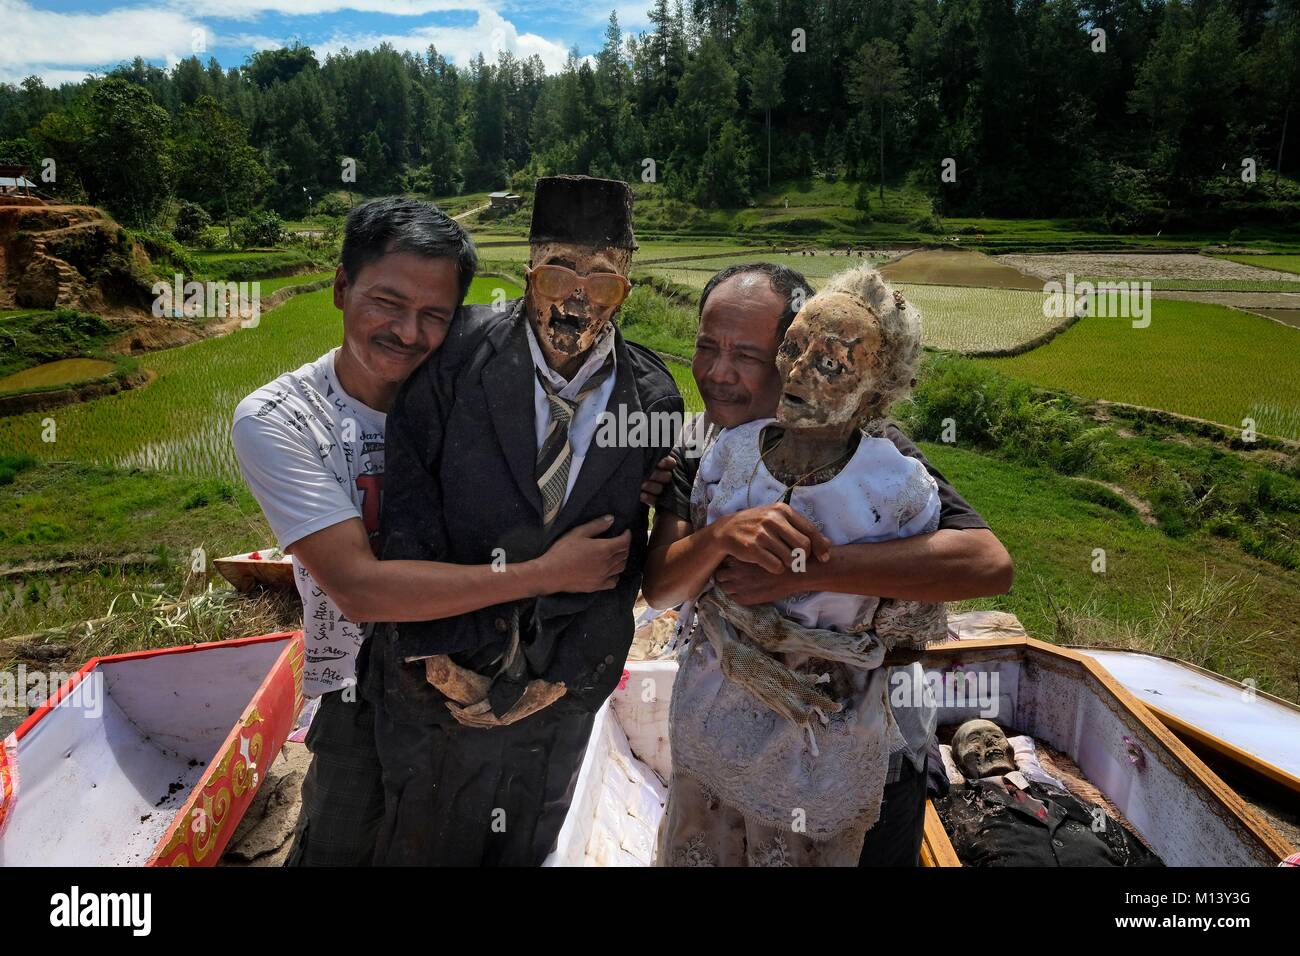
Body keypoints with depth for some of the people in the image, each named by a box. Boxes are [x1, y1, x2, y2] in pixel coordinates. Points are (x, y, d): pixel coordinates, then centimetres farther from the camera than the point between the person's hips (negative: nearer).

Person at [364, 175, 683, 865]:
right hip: (439, 674, -1)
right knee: (420, 843, 22)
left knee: (525, 848, 25)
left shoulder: (653, 398, -8)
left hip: (559, 694, 2)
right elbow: (405, 514, -15)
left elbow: (625, 559, -5)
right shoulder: (459, 355, -14)